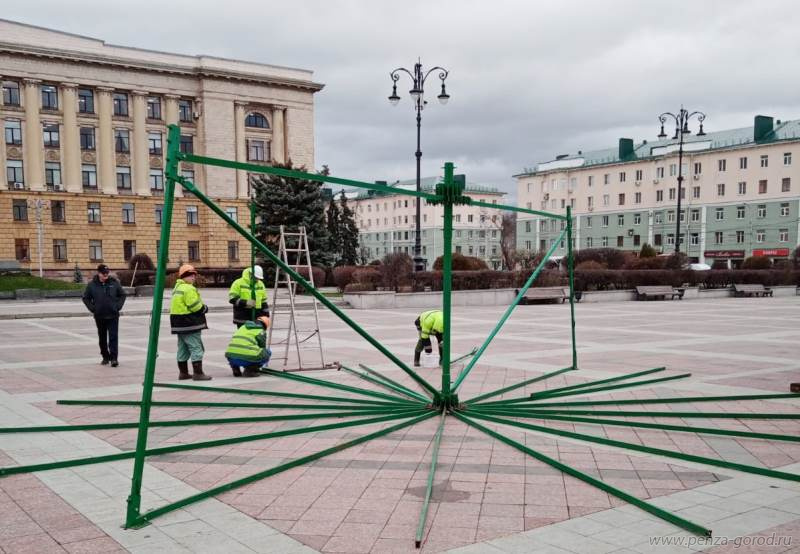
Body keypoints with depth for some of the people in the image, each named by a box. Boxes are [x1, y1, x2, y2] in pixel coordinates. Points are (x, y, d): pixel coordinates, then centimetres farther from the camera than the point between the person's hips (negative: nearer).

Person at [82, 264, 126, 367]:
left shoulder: (114, 283, 1)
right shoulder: (92, 285, -1)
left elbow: (122, 295, 11)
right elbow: (86, 298, 7)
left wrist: (118, 306, -1)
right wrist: (92, 308, -3)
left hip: (113, 315, -1)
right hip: (99, 316, 1)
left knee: (113, 337, -7)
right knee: (102, 338, 11)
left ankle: (114, 358, -8)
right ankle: (105, 357, 23)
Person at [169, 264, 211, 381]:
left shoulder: (177, 288, 18)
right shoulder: (188, 289, -16)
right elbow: (195, 306, -22)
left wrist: (202, 307, 9)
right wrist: (205, 308, -1)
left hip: (179, 323, 10)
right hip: (190, 323, -10)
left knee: (183, 348, 15)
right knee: (196, 348, -7)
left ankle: (183, 372, 21)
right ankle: (198, 373, -8)